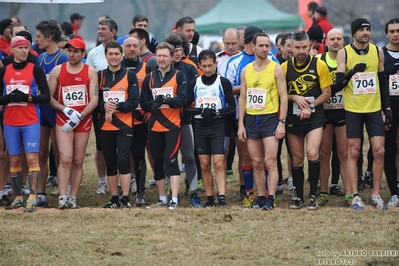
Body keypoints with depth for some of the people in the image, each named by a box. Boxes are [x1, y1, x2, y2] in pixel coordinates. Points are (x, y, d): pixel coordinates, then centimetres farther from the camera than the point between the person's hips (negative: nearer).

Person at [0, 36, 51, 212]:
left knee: (32, 158, -10)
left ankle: (32, 198, -14)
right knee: (14, 160, 7)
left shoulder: (35, 70, 0)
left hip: (31, 122, -3)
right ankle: (18, 198, 15)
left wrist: (28, 98, -18)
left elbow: (46, 97, -3)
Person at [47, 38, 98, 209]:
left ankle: (73, 198, 7)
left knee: (78, 161, 2)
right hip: (63, 121, -1)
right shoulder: (57, 71, 5)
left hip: (83, 122, 1)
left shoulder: (90, 72, 3)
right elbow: (49, 97, 3)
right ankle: (62, 197, -16)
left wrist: (79, 117, -13)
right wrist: (66, 110, -11)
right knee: (65, 158, -13)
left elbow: (94, 100, -3)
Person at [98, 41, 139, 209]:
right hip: (105, 126, 3)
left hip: (124, 125, -3)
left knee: (123, 160, -13)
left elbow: (134, 102, -5)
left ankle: (125, 198, -9)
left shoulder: (130, 75, 2)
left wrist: (116, 107, -17)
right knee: (110, 163, 6)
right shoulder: (99, 76, 9)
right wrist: (104, 106, -17)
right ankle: (114, 199, 13)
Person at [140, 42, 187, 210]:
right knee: (157, 162, 9)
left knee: (170, 160, -13)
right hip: (154, 126, 4)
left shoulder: (179, 76, 0)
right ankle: (162, 198, 20)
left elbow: (183, 100, -10)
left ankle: (174, 199, -14)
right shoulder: (149, 78, 10)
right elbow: (143, 102, 6)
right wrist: (152, 105, -17)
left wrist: (166, 100, -27)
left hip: (172, 126, -4)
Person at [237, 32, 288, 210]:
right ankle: (261, 198, 11)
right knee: (256, 163, 6)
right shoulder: (246, 70, 9)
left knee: (270, 161, -11)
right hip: (250, 119, 4)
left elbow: (284, 97, -4)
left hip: (270, 118, -4)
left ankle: (270, 200, -13)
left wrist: (282, 122, -11)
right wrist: (241, 124, 6)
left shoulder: (276, 69, -2)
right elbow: (242, 97, 12)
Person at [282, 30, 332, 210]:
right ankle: (299, 197, 19)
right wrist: (295, 98, -12)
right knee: (296, 159, 7)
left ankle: (313, 196, -7)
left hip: (314, 116, -3)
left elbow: (327, 92, -2)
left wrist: (310, 106, -14)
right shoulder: (284, 67, 1)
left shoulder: (319, 65, -4)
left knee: (312, 153, -19)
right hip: (293, 118, 3)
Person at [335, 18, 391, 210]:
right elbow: (337, 85, -9)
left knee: (379, 151, -2)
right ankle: (354, 196, 4)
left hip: (374, 108, 3)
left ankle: (376, 195, 8)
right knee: (353, 152, 0)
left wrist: (387, 107, 8)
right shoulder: (344, 53, -5)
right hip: (353, 109, -2)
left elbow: (383, 82, 12)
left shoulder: (378, 52, 4)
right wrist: (352, 72, -24)